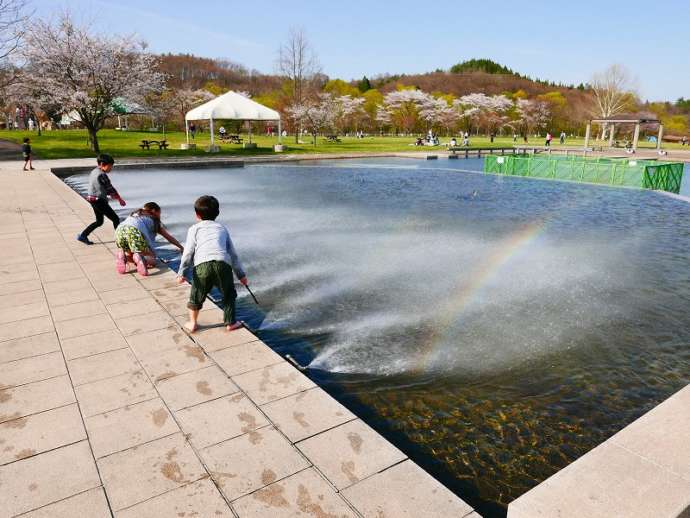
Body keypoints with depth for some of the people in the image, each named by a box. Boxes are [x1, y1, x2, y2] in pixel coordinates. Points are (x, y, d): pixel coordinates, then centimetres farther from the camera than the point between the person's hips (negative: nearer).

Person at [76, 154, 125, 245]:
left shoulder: (94, 172, 10)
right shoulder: (101, 175, -20)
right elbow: (110, 188, -16)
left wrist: (111, 195, 8)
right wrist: (120, 199, -7)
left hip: (92, 199, 10)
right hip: (99, 201, -10)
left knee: (99, 221, 22)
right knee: (115, 219, -1)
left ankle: (83, 235, 24)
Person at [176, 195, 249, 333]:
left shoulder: (194, 229, 22)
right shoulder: (222, 228, 29)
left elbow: (188, 252, 8)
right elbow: (233, 254, 28)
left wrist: (181, 272, 5)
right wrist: (241, 274, 31)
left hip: (202, 265, -1)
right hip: (223, 264, 1)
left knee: (196, 295, 20)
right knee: (229, 294, 22)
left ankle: (192, 323, 29)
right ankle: (230, 323, 25)